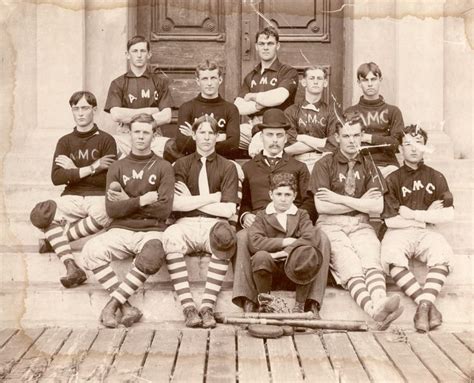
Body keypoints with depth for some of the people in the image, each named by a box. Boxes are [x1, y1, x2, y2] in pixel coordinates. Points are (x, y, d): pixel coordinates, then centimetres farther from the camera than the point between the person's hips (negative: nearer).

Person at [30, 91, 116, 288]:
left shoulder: (105, 140, 4)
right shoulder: (65, 142, 13)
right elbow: (56, 178, -2)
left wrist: (74, 171, -4)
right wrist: (90, 169, -10)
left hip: (98, 196, -2)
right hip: (72, 197, 3)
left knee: (102, 214, -39)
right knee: (40, 213, -28)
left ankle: (57, 237, -14)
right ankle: (72, 268, -33)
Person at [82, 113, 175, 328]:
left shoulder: (163, 168, 9)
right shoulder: (118, 168, 14)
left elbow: (164, 209, -4)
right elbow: (112, 210, 1)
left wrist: (128, 201, -3)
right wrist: (142, 200, -8)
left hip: (151, 231, -2)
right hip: (121, 230, 2)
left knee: (152, 256, -37)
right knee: (92, 250, -29)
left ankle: (113, 303, -22)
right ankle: (126, 307, -24)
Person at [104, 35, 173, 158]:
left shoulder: (159, 82, 12)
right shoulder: (118, 83, 10)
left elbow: (166, 117, 2)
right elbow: (116, 115, -5)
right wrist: (149, 111, -2)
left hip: (154, 135, 1)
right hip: (127, 136, 0)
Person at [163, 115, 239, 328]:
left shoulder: (227, 167, 12)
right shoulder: (182, 165, 14)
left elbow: (229, 210, -1)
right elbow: (174, 204, -3)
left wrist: (192, 201, 0)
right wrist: (212, 197, -3)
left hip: (214, 225, 0)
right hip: (186, 224, 1)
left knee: (225, 236, -36)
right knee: (170, 237, -34)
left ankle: (207, 307, -32)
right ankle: (188, 307, -33)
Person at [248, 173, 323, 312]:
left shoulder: (302, 215, 14)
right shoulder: (262, 216, 12)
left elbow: (308, 239, -7)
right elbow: (254, 243, -8)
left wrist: (284, 253, -19)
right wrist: (285, 242, -11)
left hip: (295, 269, 1)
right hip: (271, 269, 0)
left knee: (309, 253, -31)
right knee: (260, 256, -34)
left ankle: (299, 305, -15)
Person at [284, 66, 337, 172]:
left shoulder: (330, 113, 10)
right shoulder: (291, 111, 11)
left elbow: (333, 147, 0)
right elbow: (289, 146, 0)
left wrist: (304, 139, 0)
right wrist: (320, 143, -2)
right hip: (298, 163, 0)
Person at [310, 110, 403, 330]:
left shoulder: (369, 167, 17)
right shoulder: (325, 164, 6)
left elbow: (377, 207, 4)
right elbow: (321, 206, -6)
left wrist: (339, 199, -3)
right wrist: (360, 202, 0)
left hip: (360, 225, 3)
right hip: (331, 225, -3)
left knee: (372, 262, -29)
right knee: (350, 269, -30)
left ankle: (380, 302, -55)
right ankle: (374, 311, -53)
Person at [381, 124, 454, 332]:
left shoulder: (436, 178, 13)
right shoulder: (393, 179, 7)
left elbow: (448, 215, 1)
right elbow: (391, 220, -3)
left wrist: (413, 215, -3)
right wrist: (427, 216, 2)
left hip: (426, 232, 1)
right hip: (399, 233, -1)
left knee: (442, 255, -33)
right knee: (393, 258, -35)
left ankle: (424, 305, -43)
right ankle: (428, 305, -40)